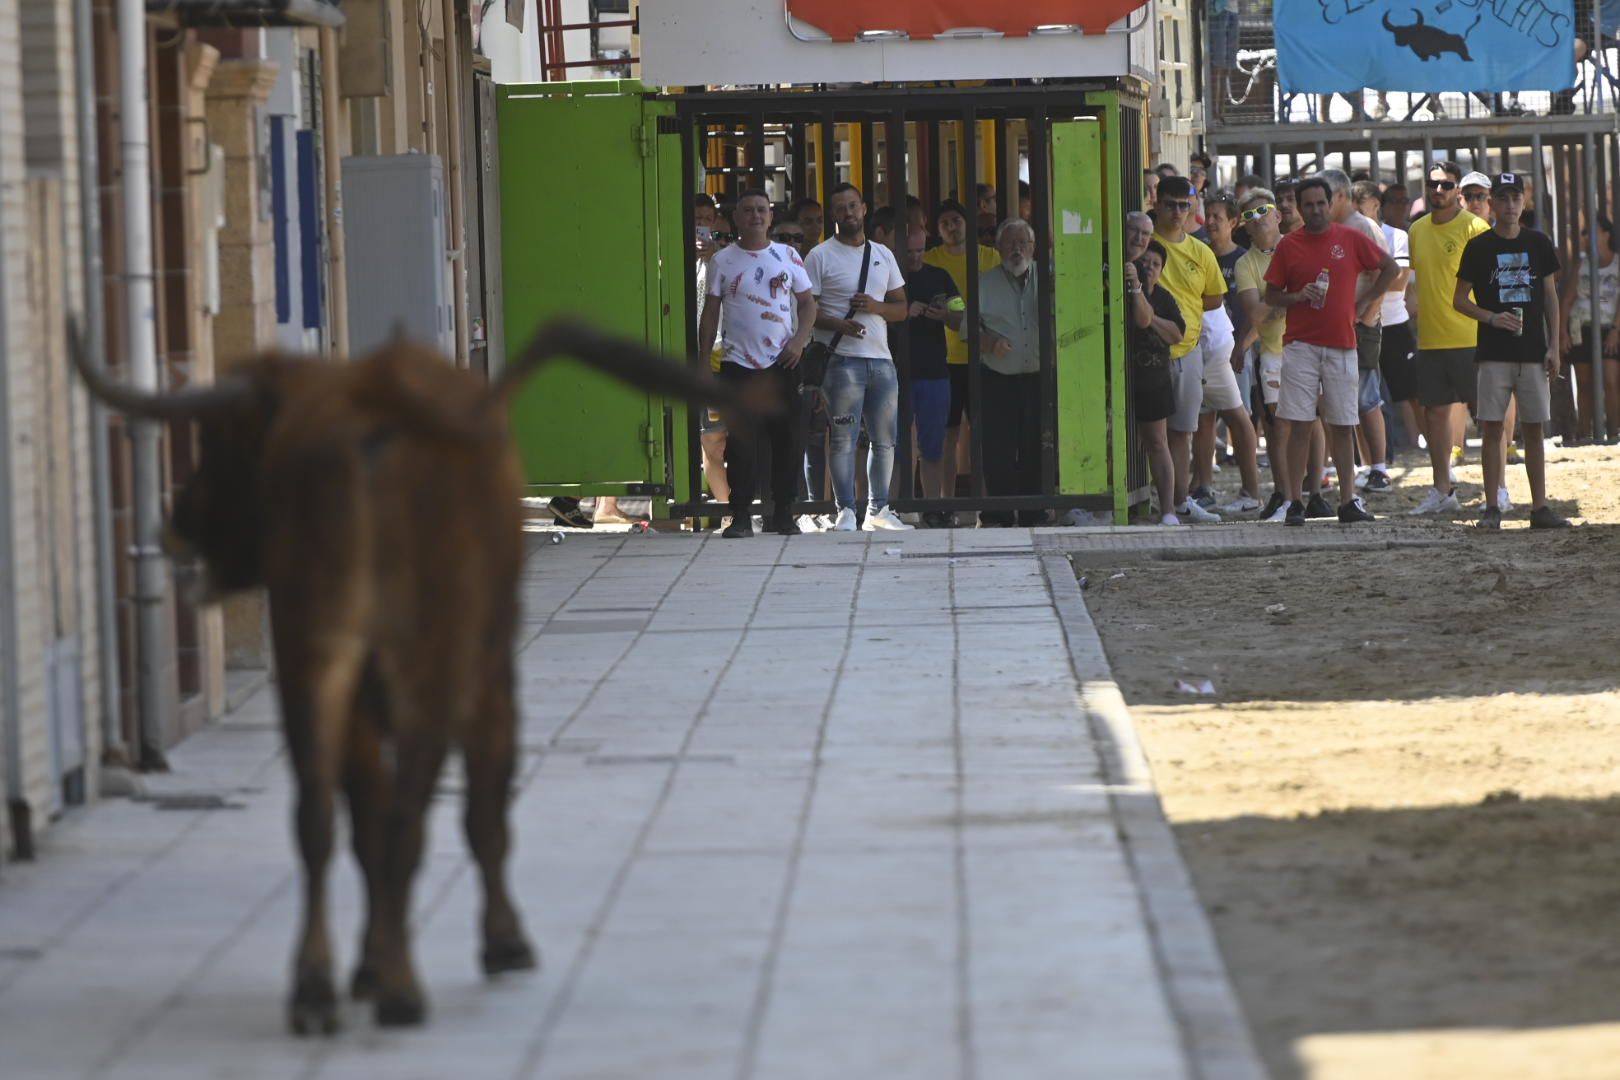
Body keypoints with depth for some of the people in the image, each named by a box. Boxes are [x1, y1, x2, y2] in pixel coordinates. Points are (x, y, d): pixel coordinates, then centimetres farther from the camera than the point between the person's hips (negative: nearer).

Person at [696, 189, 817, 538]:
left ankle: (783, 513, 11)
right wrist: (703, 360, -1)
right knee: (741, 442, -5)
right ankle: (741, 516, 0)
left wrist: (799, 340, -7)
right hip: (739, 363, -1)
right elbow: (710, 313, 5)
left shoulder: (787, 256, 7)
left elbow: (807, 303, 10)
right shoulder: (723, 260, 4)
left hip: (782, 362, 1)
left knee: (787, 439, 2)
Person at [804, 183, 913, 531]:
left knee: (885, 438, 8)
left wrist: (876, 307, -4)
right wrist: (838, 324, -21)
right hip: (842, 359, -5)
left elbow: (901, 309, 17)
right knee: (843, 438, -8)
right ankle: (846, 511, -7)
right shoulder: (821, 256, 1)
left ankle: (878, 509, 16)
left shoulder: (883, 255, 16)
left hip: (880, 358, 5)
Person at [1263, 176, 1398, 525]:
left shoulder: (1350, 239, 4)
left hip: (1342, 344, 1)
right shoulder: (1289, 245, 3)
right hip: (1301, 345, -1)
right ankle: (1294, 502, -2)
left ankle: (1348, 500, 11)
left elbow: (1390, 267, 14)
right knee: (1298, 425, -5)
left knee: (1343, 426, 5)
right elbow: (1270, 295, 7)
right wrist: (1298, 296, -12)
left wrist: (1364, 302, 7)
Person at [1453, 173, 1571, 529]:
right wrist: (1491, 318, -14)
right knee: (1492, 428, -3)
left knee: (1534, 428, 4)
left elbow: (1550, 297, 10)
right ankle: (1492, 508, 1)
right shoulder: (1479, 247, 0)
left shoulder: (1538, 243, 7)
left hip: (1533, 352, 2)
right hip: (1493, 353, -2)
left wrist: (1553, 347, 3)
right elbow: (1459, 299, 3)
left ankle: (1540, 507, 7)